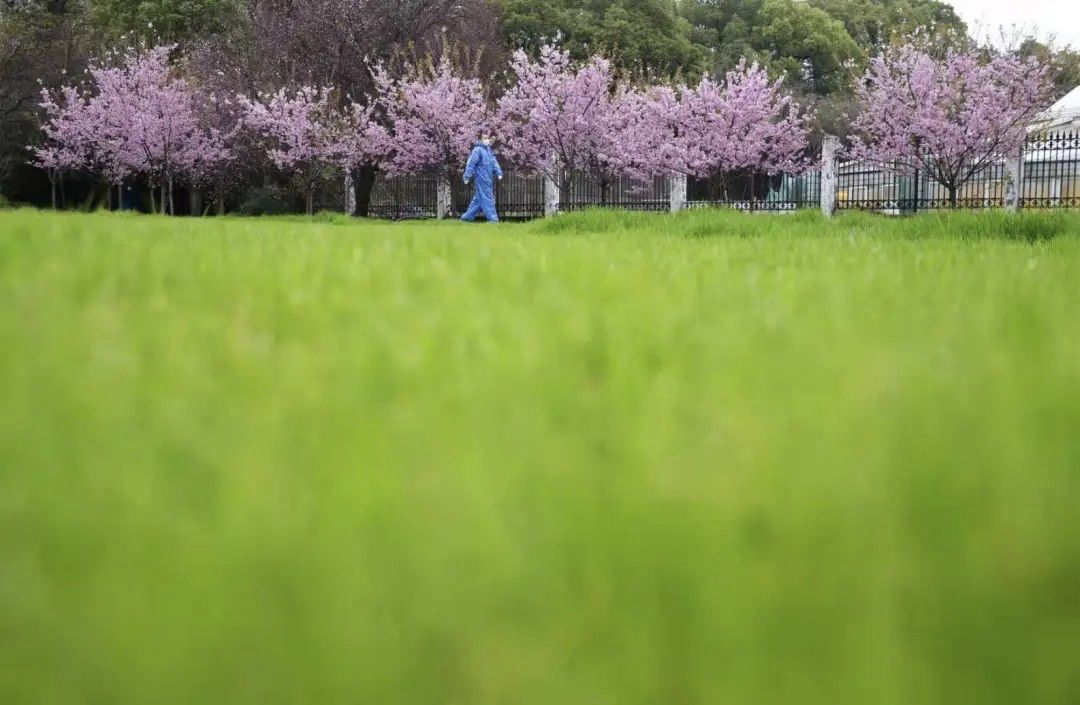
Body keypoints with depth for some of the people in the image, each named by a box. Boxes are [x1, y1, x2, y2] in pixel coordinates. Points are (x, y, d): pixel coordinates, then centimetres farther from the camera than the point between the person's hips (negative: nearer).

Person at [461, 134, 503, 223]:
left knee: (478, 199, 11)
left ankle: (468, 216, 17)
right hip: (482, 179, -9)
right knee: (486, 197, -8)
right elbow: (471, 163, -13)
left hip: (488, 179, 9)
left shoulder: (488, 150, 16)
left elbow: (494, 162, 16)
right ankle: (492, 218, -8)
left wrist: (498, 172, 3)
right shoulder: (478, 150, -11)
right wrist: (467, 177, -15)